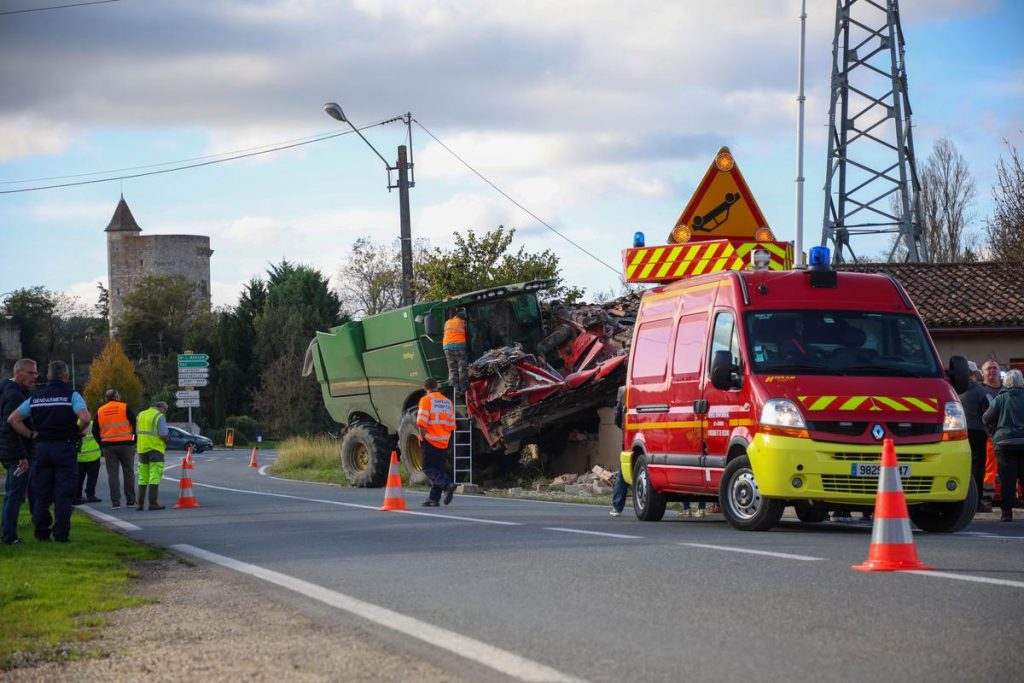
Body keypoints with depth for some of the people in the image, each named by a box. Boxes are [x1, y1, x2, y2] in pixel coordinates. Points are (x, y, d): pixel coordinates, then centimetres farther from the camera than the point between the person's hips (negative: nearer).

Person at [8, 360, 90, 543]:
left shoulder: (36, 397, 9)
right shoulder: (71, 395, -5)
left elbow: (13, 419, 6)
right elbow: (85, 418, -21)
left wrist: (31, 434, 7)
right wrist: (78, 431, -2)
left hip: (41, 447, 4)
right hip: (65, 447, -4)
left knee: (41, 494, 11)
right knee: (63, 494, 0)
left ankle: (41, 533, 12)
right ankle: (61, 534, -3)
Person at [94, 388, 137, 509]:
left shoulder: (100, 411, 9)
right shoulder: (125, 407, -1)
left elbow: (95, 431, 11)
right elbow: (135, 424, -4)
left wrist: (102, 445, 17)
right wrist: (135, 439, 8)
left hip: (108, 445, 2)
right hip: (125, 444, -2)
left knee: (112, 474, 4)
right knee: (128, 472, 8)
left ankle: (115, 502, -1)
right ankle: (130, 500, 8)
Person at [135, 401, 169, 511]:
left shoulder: (141, 415, 13)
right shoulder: (160, 416, -8)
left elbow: (137, 432, 12)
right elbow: (164, 435, -15)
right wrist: (167, 438, 7)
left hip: (142, 449, 6)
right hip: (155, 448, -6)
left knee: (142, 478, 12)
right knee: (155, 476, -5)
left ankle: (140, 503, 12)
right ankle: (153, 503, -9)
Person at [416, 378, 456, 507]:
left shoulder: (426, 400, -7)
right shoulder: (447, 402, 11)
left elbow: (422, 421, -16)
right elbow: (452, 425, 11)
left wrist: (422, 436, -7)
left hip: (430, 440, -6)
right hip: (443, 442, 6)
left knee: (428, 468, -1)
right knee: (439, 469, 11)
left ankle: (447, 485, -23)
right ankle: (434, 498, 10)